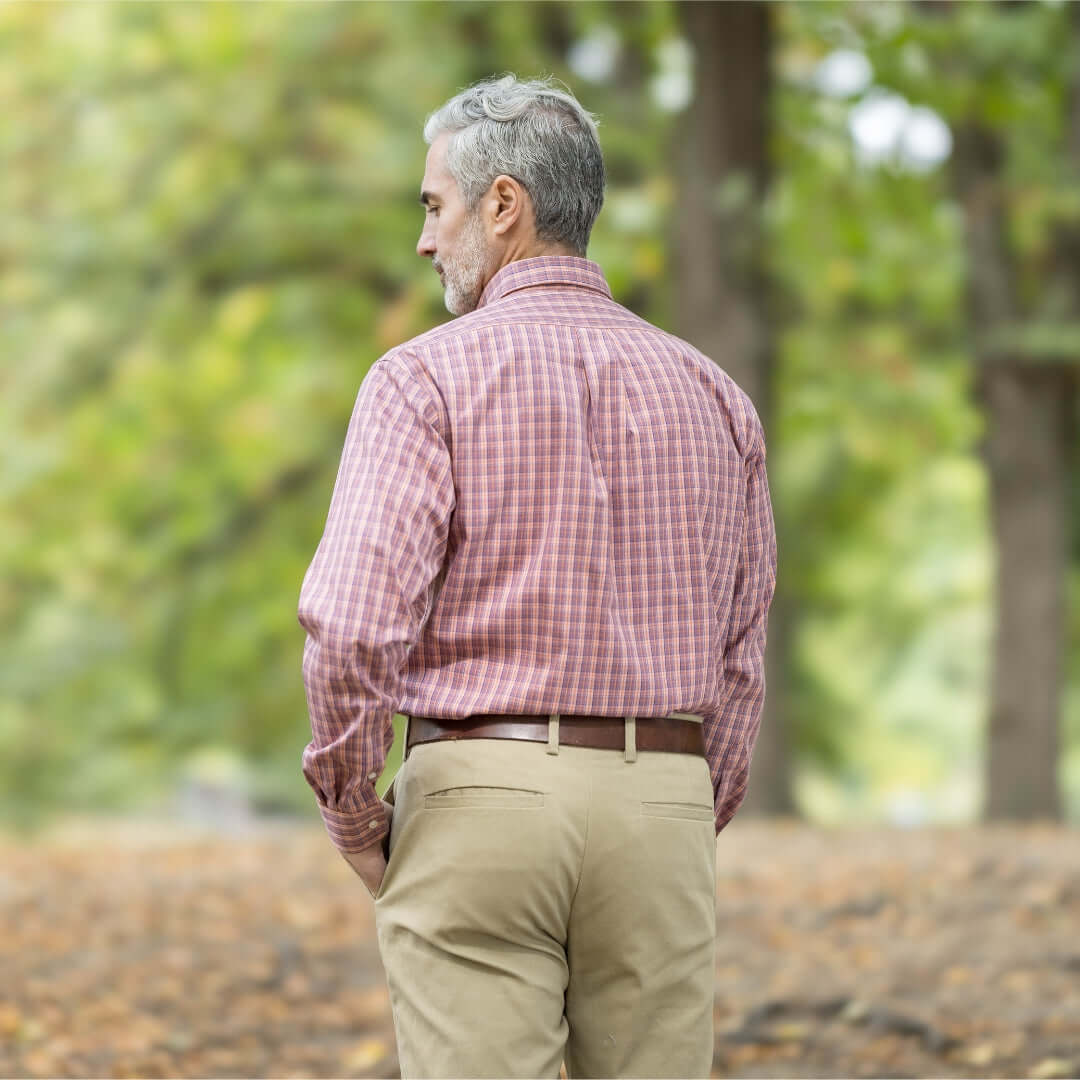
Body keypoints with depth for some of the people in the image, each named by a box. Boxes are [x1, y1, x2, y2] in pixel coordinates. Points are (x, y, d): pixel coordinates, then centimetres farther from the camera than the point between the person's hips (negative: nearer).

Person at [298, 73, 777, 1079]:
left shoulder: (428, 376, -4)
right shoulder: (712, 395, 11)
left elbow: (354, 619, -14)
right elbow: (739, 657, 14)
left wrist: (354, 817, -2)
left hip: (479, 795, -4)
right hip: (659, 804, 4)